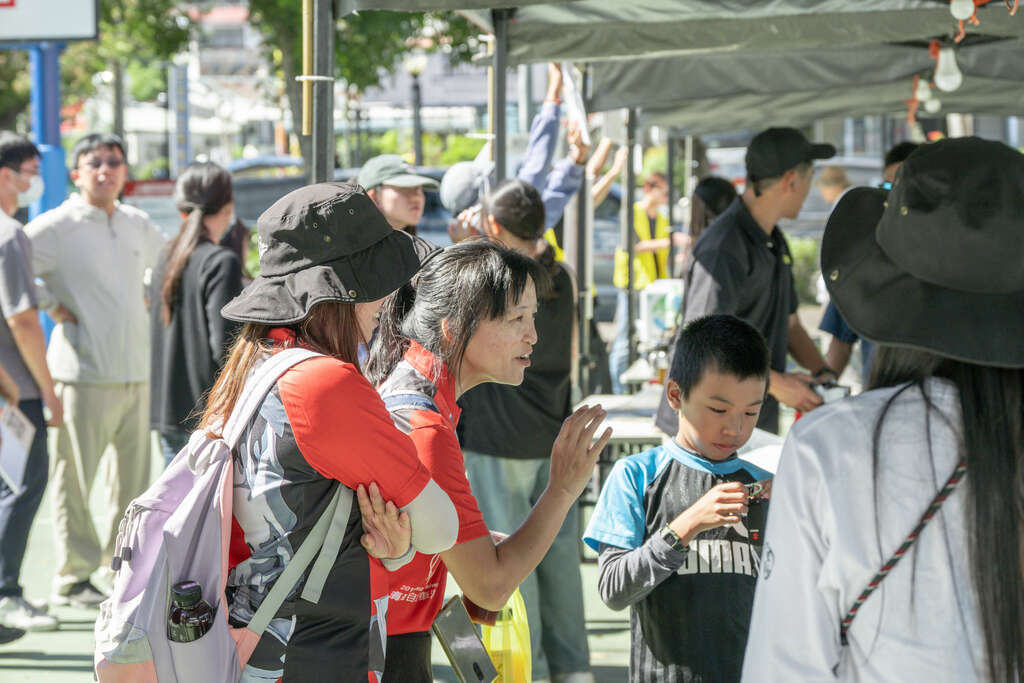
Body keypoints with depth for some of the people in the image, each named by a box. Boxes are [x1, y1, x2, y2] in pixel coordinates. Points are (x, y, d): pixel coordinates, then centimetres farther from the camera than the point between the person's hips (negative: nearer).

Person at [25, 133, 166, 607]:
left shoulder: (138, 225, 13)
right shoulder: (57, 228, -6)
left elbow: (167, 263, 34)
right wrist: (53, 305, -11)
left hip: (136, 372, 6)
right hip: (83, 375, -6)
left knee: (135, 476, 10)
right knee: (74, 477, -1)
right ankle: (73, 578, 8)